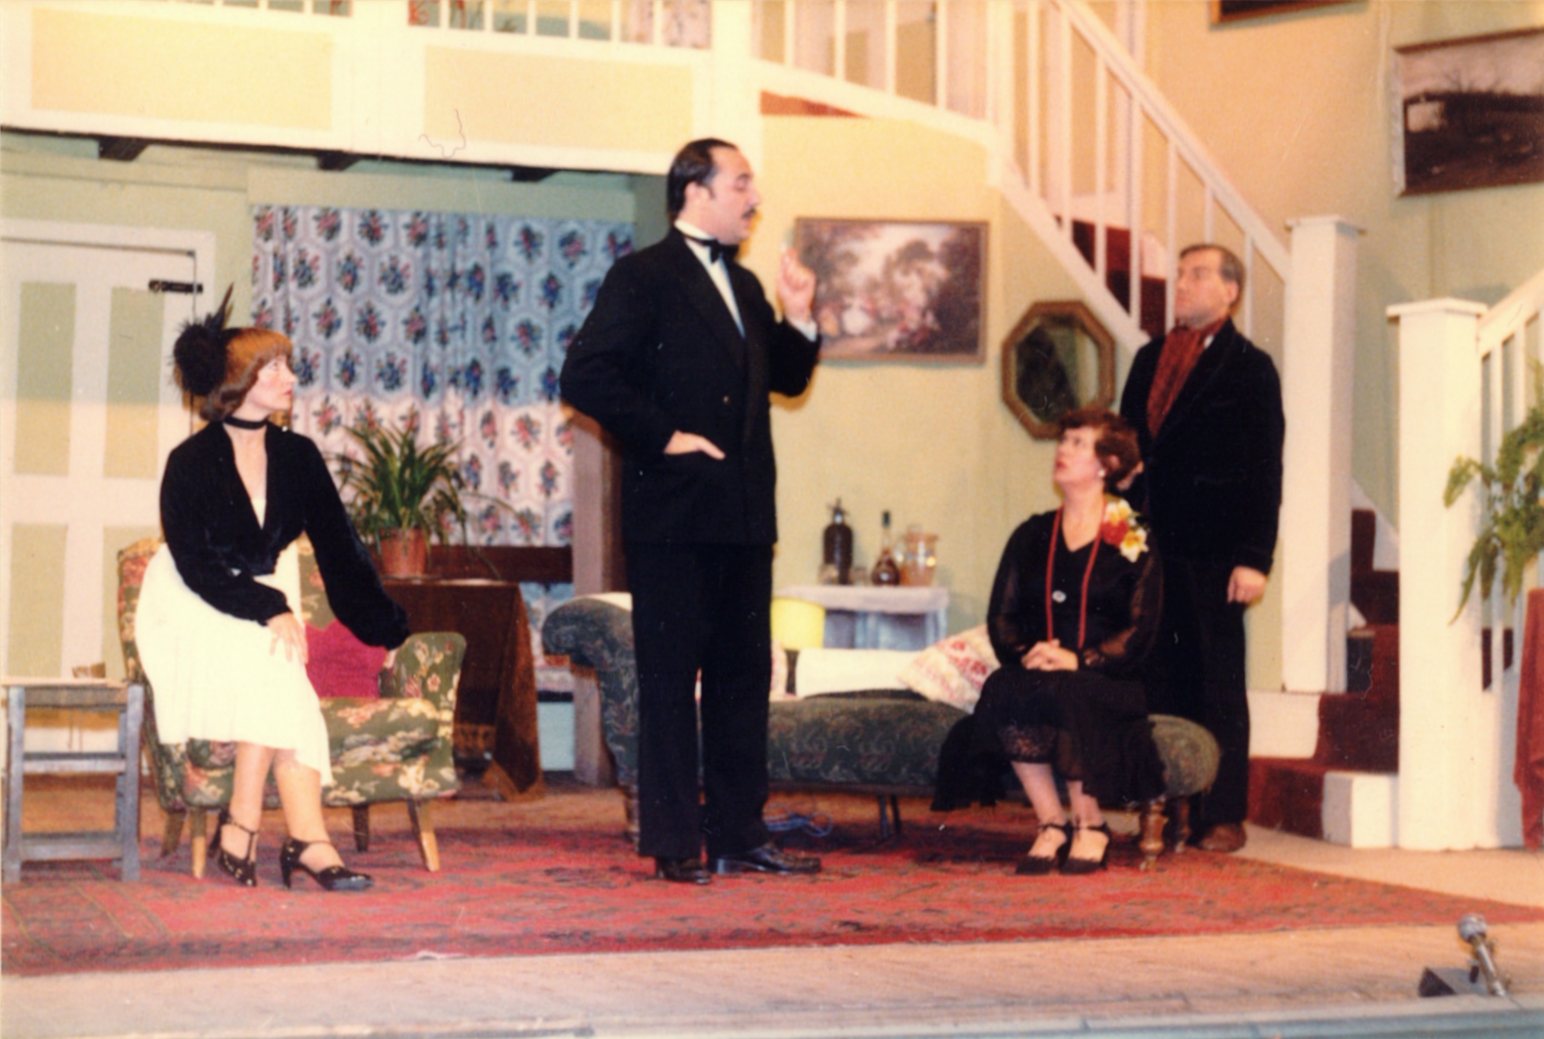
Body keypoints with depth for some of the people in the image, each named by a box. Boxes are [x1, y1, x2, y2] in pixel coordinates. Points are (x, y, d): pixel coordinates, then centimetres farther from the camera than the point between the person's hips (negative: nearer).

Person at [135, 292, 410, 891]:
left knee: (279, 677, -29)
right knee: (272, 666, -31)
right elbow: (197, 568, -15)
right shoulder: (191, 462, -10)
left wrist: (389, 632, 1)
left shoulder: (297, 456, 4)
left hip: (267, 605, 4)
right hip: (191, 615, -4)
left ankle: (241, 827, -30)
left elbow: (339, 551, 5)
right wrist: (270, 610, -26)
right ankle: (307, 839, -35)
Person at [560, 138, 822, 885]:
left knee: (744, 676, 10)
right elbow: (586, 376, -14)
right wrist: (662, 437, -15)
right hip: (673, 515, -8)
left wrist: (799, 319, 7)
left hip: (743, 516, 8)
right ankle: (674, 844, 2)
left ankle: (738, 834, 16)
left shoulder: (743, 286, 19)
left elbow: (785, 380, 24)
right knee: (669, 679, -2)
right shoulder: (642, 278, -5)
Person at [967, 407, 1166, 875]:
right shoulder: (1032, 536, 18)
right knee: (1004, 691, -31)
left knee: (1061, 696, -36)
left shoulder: (1133, 541, 5)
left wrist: (1079, 661, -19)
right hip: (1034, 673, 3)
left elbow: (1140, 631, -4)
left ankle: (1090, 825, -19)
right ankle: (1051, 823, -23)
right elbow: (1000, 617, 10)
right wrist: (1024, 654, -11)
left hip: (1107, 682, -3)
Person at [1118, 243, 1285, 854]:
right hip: (1151, 546, 5)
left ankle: (1223, 816, 6)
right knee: (1162, 684, 4)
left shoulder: (1249, 367, 0)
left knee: (1219, 686, 1)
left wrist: (1255, 558, -12)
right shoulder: (1150, 359, 17)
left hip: (1212, 552, -5)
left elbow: (1264, 471, -4)